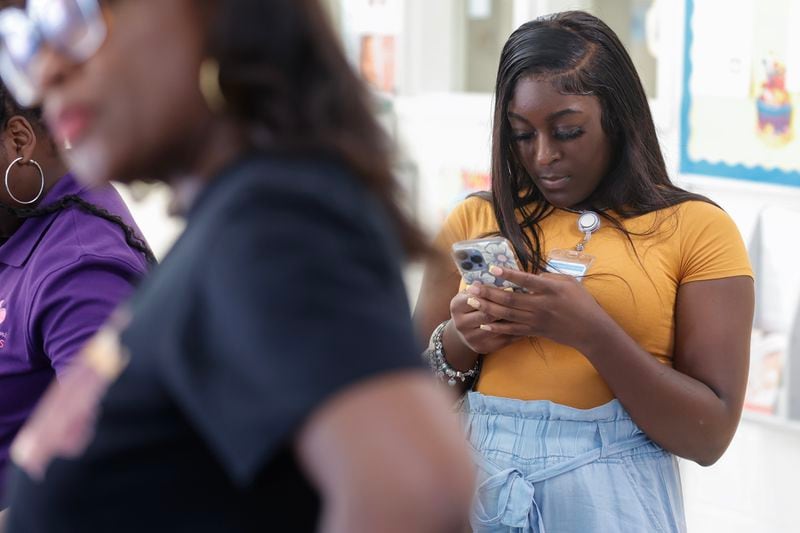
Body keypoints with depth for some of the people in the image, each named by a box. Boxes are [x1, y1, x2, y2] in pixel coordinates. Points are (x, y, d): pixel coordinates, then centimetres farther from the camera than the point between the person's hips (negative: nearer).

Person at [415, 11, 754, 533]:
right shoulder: (473, 222, 5)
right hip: (478, 488, 3)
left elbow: (709, 434, -9)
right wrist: (456, 345, -12)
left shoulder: (698, 229, -4)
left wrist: (593, 334, -21)